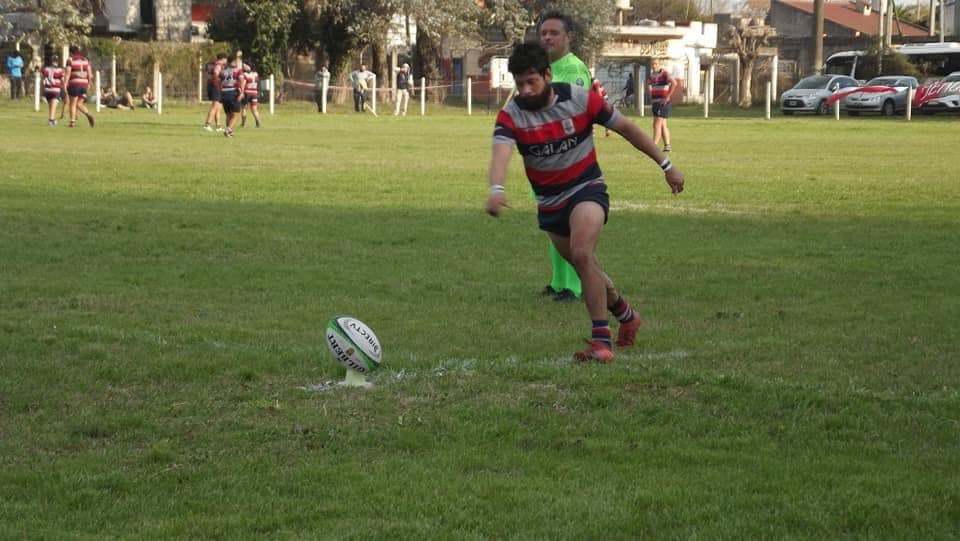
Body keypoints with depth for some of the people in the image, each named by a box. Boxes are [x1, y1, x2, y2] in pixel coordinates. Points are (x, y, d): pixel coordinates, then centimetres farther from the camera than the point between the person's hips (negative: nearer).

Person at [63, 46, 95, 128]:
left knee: (72, 104, 6)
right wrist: (89, 83, 16)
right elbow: (89, 73, 7)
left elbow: (67, 74, -9)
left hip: (74, 84, -4)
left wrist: (65, 85, -8)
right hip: (84, 84, 4)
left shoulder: (70, 60, -3)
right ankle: (88, 114, -13)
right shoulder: (85, 60, 11)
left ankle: (72, 122, 4)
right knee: (79, 104, 12)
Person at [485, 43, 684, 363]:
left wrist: (666, 165, -1)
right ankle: (625, 315, 46)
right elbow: (501, 152, -34)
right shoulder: (511, 115, -14)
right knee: (587, 269, 18)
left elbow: (626, 128, -4)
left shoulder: (580, 99, -15)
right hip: (549, 203, 4)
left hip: (586, 189, -4)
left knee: (581, 255, -28)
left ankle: (601, 341, -25)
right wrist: (497, 189, -56)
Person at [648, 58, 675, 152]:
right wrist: (651, 99, 21)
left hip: (663, 103, -9)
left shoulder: (664, 73, -12)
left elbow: (674, 83, -28)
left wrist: (667, 97, -25)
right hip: (655, 103, 9)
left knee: (657, 125, -12)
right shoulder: (652, 75, 13)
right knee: (662, 125, 11)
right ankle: (667, 146, 15)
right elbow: (650, 86, 33)